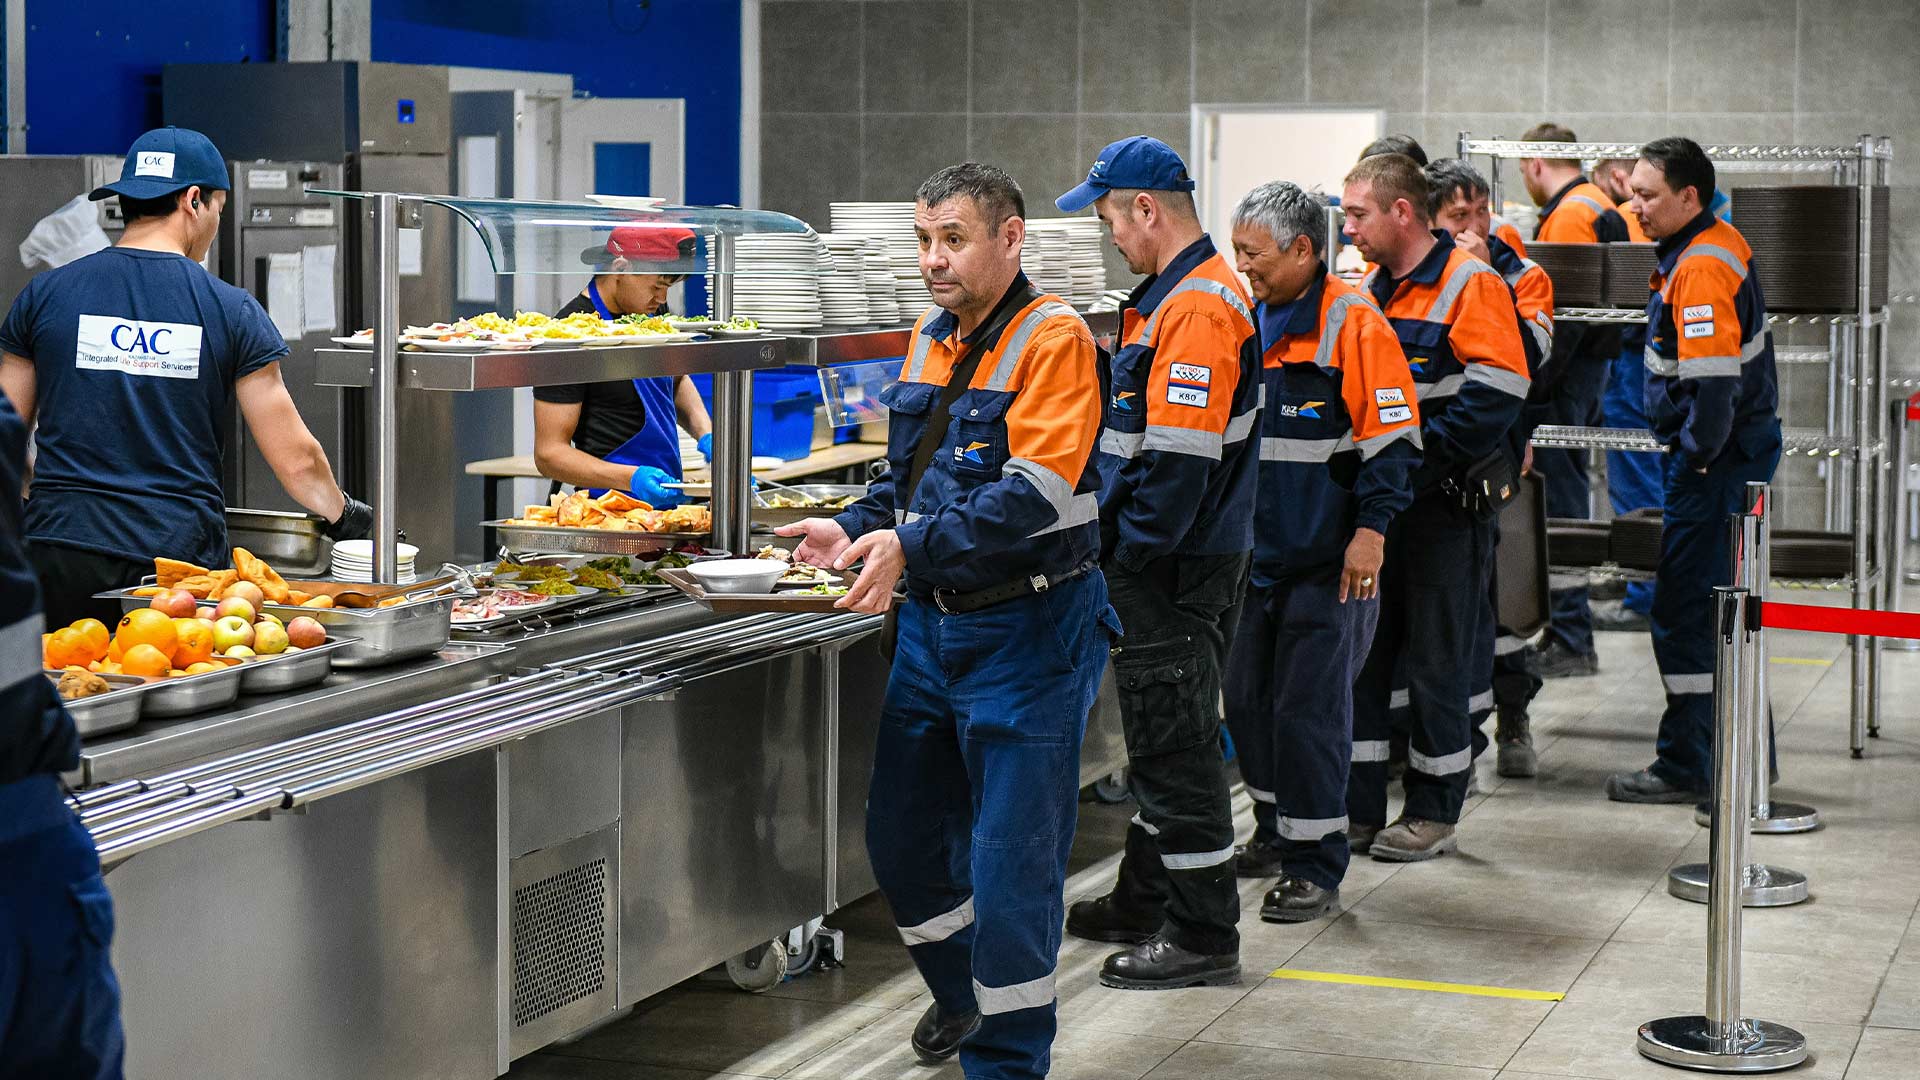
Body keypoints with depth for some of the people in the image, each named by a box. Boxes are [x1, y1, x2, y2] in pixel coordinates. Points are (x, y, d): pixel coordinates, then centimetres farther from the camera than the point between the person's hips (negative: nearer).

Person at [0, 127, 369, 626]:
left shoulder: (44, 295, 5)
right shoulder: (233, 311, 1)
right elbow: (296, 459, 5)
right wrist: (342, 514, 24)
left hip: (61, 556, 2)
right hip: (181, 557, -1)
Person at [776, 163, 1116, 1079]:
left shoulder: (1052, 339, -14)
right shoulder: (929, 340, 11)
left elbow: (1037, 493, -24)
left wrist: (912, 545, -30)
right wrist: (854, 530, 2)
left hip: (1028, 632, -8)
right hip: (933, 625, 8)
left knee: (1011, 863, -2)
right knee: (901, 835, 16)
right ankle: (959, 993, 39)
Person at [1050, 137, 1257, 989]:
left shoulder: (1197, 311, -20)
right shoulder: (1180, 295, 14)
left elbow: (1179, 461, -25)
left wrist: (1127, 556, -18)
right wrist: (1123, 547, 17)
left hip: (1174, 569, -11)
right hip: (1176, 562, 11)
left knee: (1176, 749, -2)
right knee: (1162, 740, 19)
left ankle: (1203, 936, 6)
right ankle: (1145, 903, 31)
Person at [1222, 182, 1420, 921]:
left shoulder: (1353, 324, -10)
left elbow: (1392, 437, -11)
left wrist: (1371, 529, -17)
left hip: (1328, 561, -7)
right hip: (1255, 552, 7)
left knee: (1310, 710, -5)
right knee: (1247, 700, 13)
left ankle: (1317, 868, 3)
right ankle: (1275, 834, 30)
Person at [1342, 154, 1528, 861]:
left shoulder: (1471, 286, -11)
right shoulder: (1367, 291, 12)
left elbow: (1495, 397, -19)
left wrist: (1420, 457, -19)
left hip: (1445, 508, -7)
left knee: (1436, 662, 2)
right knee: (1360, 654, 8)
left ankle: (1434, 813, 12)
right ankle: (1357, 809, 15)